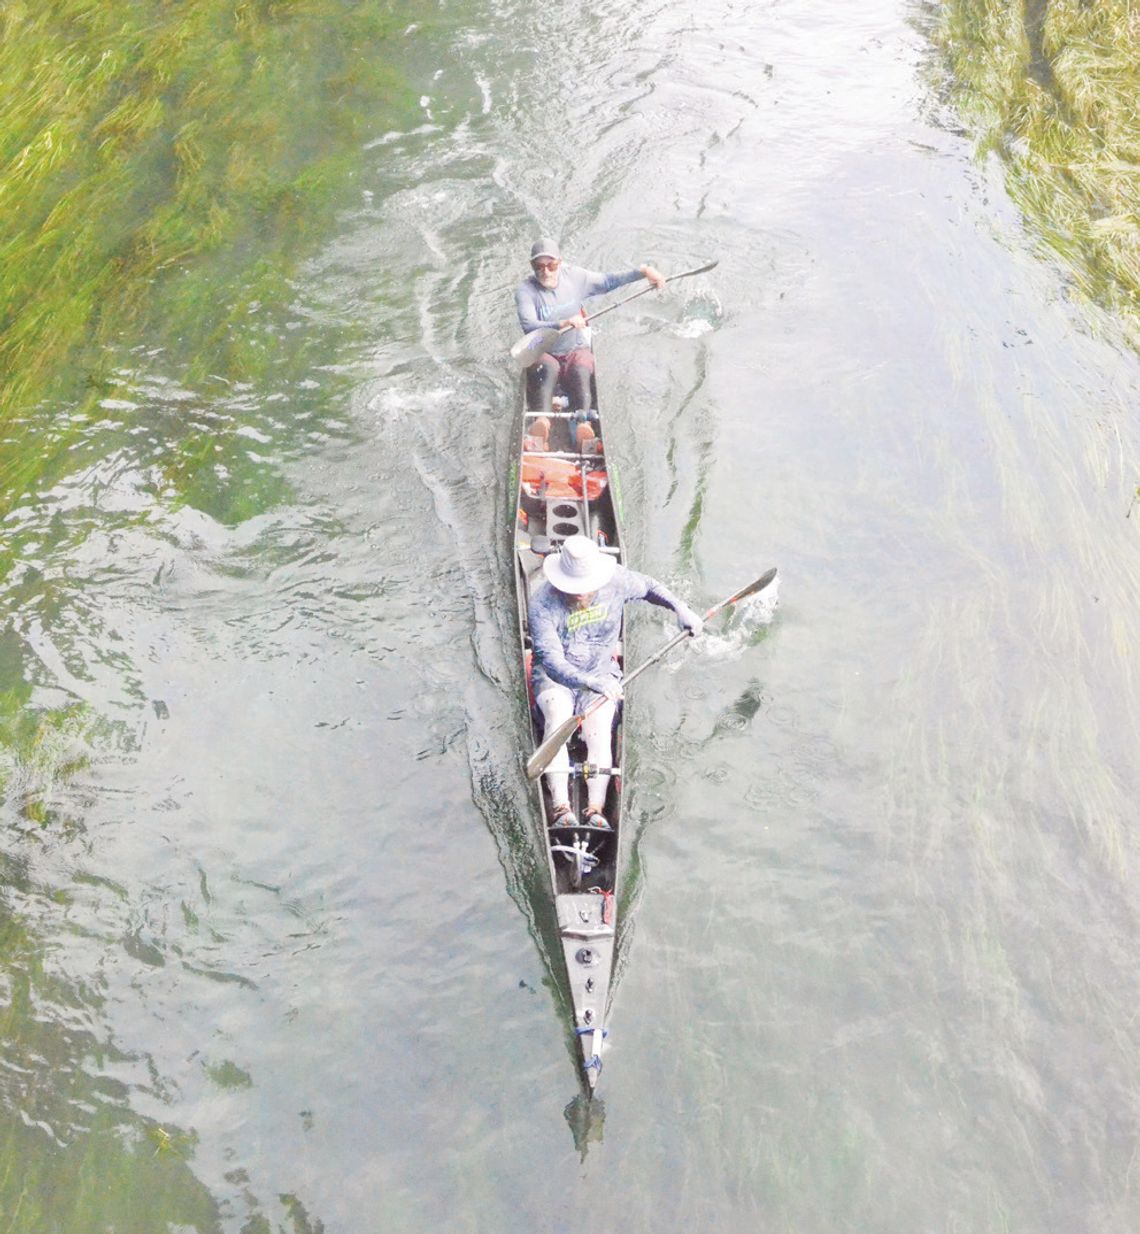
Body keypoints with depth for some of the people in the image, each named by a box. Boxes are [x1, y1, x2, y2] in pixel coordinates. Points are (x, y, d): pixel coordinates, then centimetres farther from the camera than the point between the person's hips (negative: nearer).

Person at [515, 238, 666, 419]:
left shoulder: (574, 277, -1)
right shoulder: (525, 290, -12)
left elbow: (607, 282, 4)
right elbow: (528, 326, -26)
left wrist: (643, 271, -6)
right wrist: (563, 323, -40)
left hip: (576, 351, 2)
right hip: (542, 354, -2)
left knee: (580, 373, -31)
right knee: (549, 369, -36)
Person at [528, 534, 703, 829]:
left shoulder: (615, 580, -11)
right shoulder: (543, 604, -22)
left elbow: (648, 587, 13)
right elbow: (552, 661, -32)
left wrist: (681, 609, -1)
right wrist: (591, 682, -48)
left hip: (601, 672, 2)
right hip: (555, 678, -2)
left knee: (599, 731, -24)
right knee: (558, 720, -32)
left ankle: (596, 810, -35)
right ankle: (560, 809, -38)